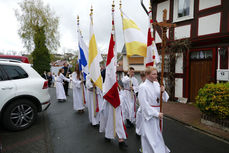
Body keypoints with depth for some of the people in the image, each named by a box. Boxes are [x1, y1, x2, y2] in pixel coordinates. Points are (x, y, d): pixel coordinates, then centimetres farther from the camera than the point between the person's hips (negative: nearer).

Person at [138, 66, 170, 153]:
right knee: (150, 136, 4)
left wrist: (163, 92, -13)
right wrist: (156, 114, -16)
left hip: (158, 113, 7)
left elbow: (165, 99, 7)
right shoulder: (143, 87, -17)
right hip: (149, 114, -6)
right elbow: (144, 104, -18)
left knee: (158, 134, 23)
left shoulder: (157, 84, 1)